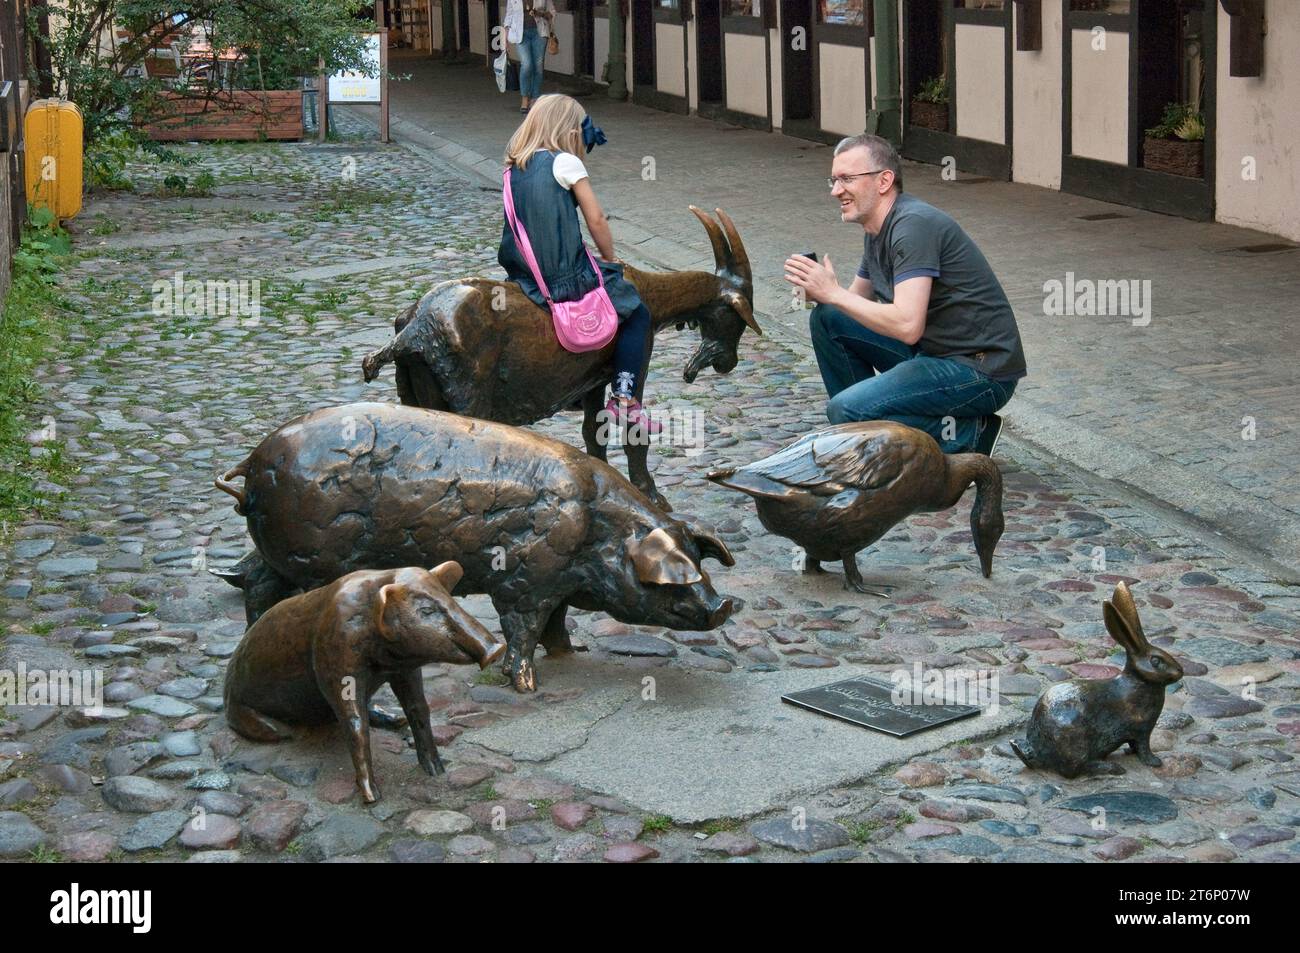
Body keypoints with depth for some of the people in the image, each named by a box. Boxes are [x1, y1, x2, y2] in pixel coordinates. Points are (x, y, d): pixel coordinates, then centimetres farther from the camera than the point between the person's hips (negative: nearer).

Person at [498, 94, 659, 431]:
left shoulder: (514, 167, 10)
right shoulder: (565, 162, -9)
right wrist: (609, 258, 9)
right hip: (566, 276, -7)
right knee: (637, 315, 7)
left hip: (521, 273, 8)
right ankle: (625, 400, -5)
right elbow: (596, 219, -8)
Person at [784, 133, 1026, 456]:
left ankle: (965, 435, -6)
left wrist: (833, 293, -20)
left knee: (845, 410, -22)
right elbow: (858, 300, 19)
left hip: (980, 370, -10)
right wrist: (818, 291, -3)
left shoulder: (914, 224, -21)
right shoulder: (878, 228, 10)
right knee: (827, 318, 6)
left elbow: (907, 326, -30)